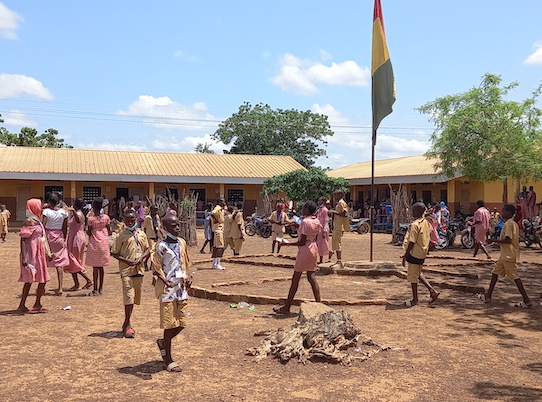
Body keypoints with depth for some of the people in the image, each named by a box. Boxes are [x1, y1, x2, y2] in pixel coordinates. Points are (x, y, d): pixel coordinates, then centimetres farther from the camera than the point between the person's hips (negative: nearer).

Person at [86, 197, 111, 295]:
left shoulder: (91, 219, -12)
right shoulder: (106, 217, -1)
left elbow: (89, 233, -8)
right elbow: (109, 231, 5)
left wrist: (86, 230, 12)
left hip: (94, 243, -4)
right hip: (104, 243, 4)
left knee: (95, 267, 0)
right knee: (101, 267, 13)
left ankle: (95, 290, 2)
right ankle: (100, 288, 20)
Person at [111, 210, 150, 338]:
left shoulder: (141, 234, 9)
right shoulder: (122, 235, -3)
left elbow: (147, 250, 14)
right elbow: (114, 253, -2)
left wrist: (141, 258, -6)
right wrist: (128, 261, -14)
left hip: (139, 269, 5)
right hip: (126, 270, -5)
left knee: (134, 297, 11)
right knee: (129, 297, -10)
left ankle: (126, 324, 24)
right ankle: (127, 325, 2)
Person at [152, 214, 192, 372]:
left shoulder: (182, 243, 8)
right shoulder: (162, 246, -10)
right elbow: (156, 268, -8)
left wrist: (188, 278, 3)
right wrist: (165, 281, -22)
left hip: (181, 288, 6)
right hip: (168, 289, -6)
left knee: (181, 323, 8)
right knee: (170, 324, 1)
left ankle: (162, 342, 35)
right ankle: (169, 360, 14)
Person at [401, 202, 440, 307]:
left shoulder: (415, 225, -20)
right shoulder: (426, 223, 6)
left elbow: (412, 242, -20)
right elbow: (427, 239, 14)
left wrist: (405, 255, -14)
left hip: (415, 254, -9)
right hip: (422, 253, 9)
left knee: (412, 276, 5)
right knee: (418, 274, 22)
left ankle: (415, 300, 15)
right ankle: (432, 291, 16)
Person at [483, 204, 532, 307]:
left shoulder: (508, 224, -17)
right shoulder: (513, 223, 13)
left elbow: (508, 240, -25)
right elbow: (515, 239, 17)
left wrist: (495, 240, -14)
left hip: (509, 256, -10)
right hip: (505, 255, 10)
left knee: (515, 277, -5)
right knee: (495, 273, 14)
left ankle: (527, 301, 1)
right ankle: (488, 296, 20)